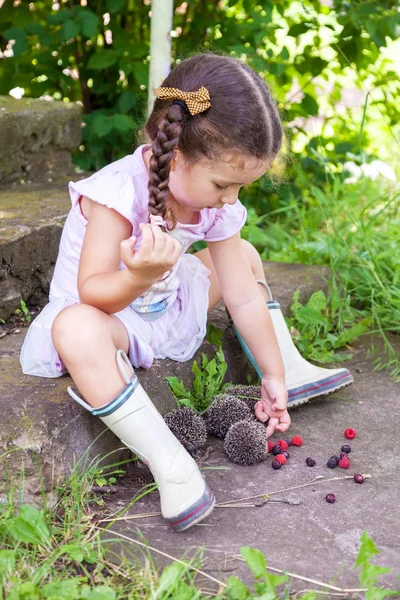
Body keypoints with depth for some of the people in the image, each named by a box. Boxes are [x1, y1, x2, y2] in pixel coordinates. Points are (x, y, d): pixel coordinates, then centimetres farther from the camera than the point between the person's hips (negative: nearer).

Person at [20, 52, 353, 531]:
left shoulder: (218, 205, -10)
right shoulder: (120, 193, -31)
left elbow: (244, 297, -4)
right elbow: (92, 293, -32)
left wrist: (274, 375, 0)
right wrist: (138, 278, -54)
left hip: (168, 306, 7)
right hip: (102, 313, -7)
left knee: (245, 256, 10)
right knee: (77, 330, -42)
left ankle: (291, 371, 24)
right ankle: (168, 462, -34)